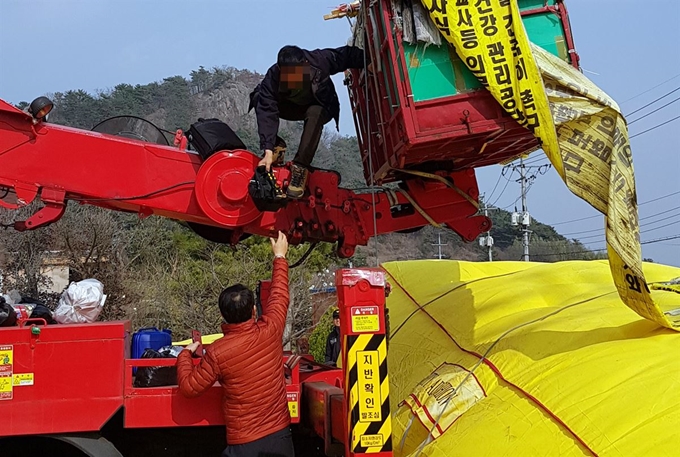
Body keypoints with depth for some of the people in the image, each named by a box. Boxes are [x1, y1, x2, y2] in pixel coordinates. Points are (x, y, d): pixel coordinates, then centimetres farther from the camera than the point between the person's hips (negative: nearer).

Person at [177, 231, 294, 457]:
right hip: (279, 436, 3)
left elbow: (189, 387, -3)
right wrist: (280, 256, 25)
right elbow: (279, 295, 11)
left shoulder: (217, 352, -14)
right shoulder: (269, 332, -7)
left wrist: (185, 354, 14)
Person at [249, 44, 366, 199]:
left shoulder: (320, 60, -34)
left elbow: (349, 54, -19)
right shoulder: (272, 77, -35)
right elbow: (267, 112, -41)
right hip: (290, 107, 1)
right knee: (259, 98, -26)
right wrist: (268, 151, -49)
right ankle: (276, 148, -17)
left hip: (319, 107, -1)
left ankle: (300, 168, -35)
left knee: (314, 113, -38)